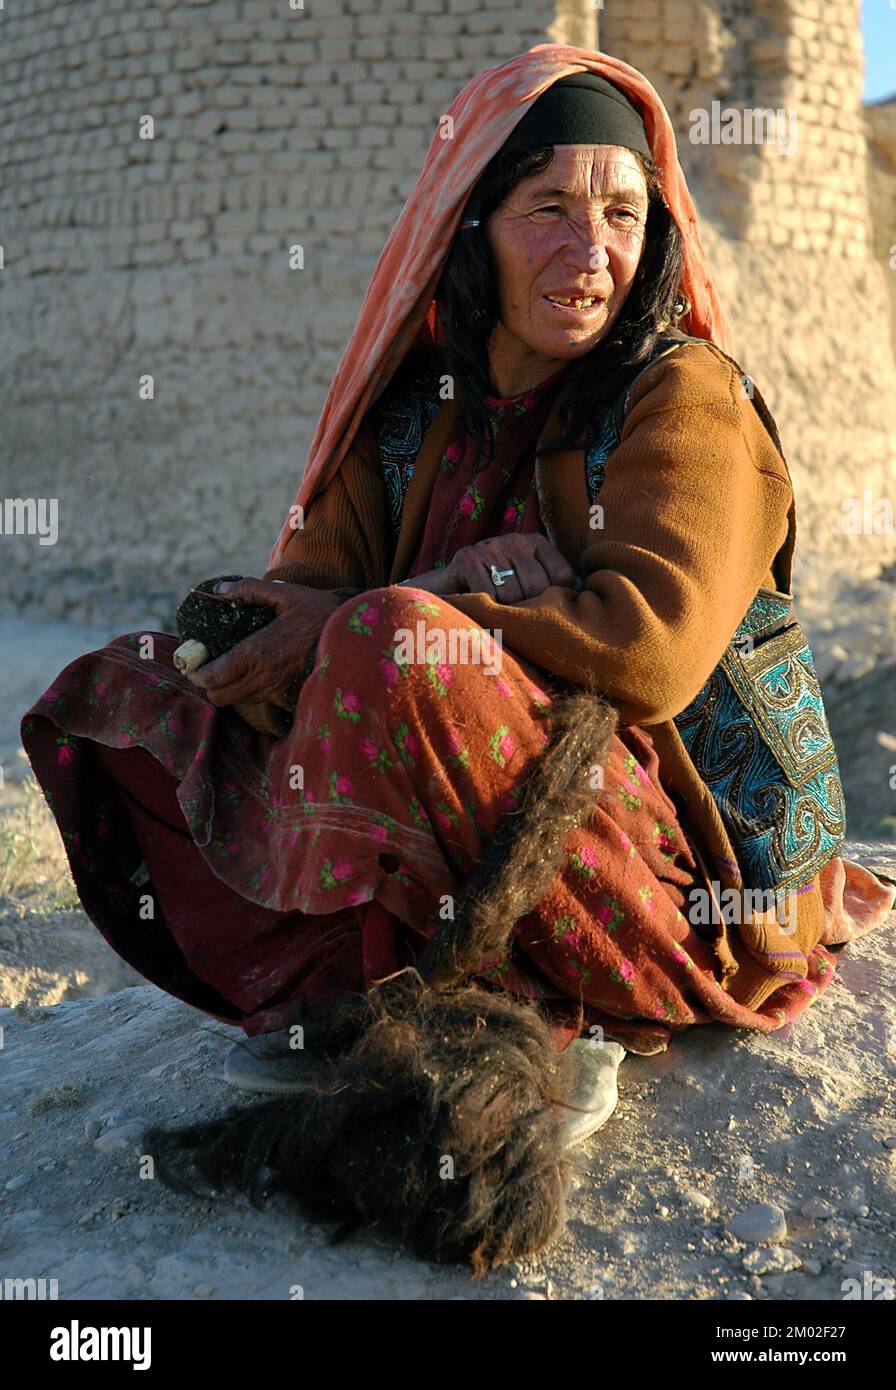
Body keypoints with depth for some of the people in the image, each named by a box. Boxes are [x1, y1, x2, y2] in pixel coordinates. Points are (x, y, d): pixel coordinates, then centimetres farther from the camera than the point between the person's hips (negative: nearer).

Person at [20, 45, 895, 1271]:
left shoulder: (688, 398, -8)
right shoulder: (413, 411, 7)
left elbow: (650, 643, -23)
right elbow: (299, 594, 0)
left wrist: (372, 622, -20)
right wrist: (266, 645, -25)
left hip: (676, 879, -6)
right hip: (481, 857, 7)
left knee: (394, 656, -30)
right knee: (125, 698, -3)